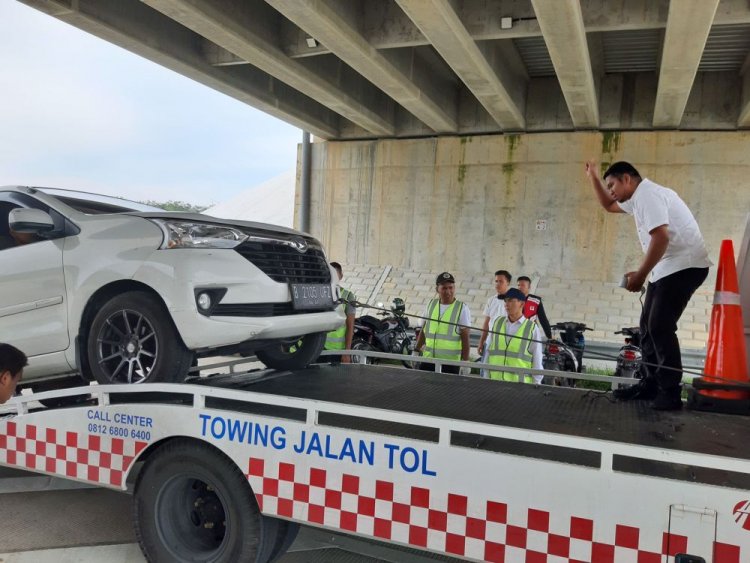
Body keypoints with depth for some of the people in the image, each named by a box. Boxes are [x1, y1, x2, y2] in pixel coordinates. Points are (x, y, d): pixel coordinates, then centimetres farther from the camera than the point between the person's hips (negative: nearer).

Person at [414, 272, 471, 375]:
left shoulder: (462, 309, -4)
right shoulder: (431, 305, 9)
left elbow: (465, 337, -5)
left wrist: (465, 362, -8)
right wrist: (416, 350, 17)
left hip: (450, 362, -4)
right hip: (428, 359, 4)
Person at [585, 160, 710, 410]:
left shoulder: (648, 195, -15)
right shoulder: (638, 198, 17)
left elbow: (661, 238, -25)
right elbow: (608, 206, 34)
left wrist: (640, 275, -20)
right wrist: (593, 177, 26)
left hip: (684, 266, -11)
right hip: (668, 268, 11)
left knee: (660, 327, -14)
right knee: (648, 326, 10)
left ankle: (670, 392, -8)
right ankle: (652, 383, 17)